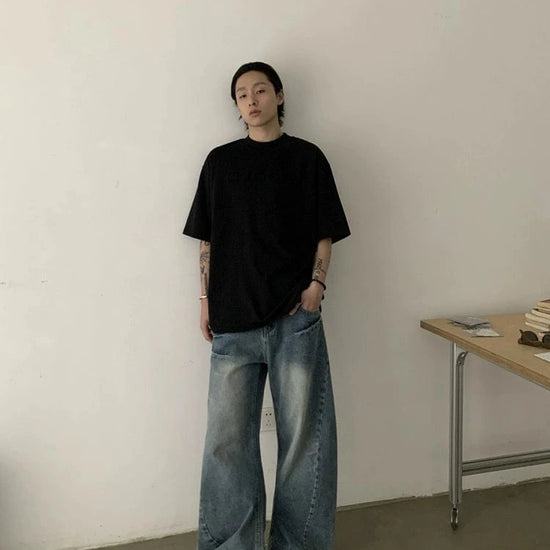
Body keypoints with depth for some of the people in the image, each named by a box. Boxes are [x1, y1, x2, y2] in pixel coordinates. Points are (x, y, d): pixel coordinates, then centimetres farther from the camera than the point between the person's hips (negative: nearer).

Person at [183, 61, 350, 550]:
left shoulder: (306, 157, 6)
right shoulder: (220, 161, 11)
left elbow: (325, 234, 6)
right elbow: (208, 239, 12)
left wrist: (316, 284, -7)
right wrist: (206, 297, 7)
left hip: (294, 316, -1)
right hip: (233, 319, 2)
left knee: (302, 432, 5)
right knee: (227, 437, 4)